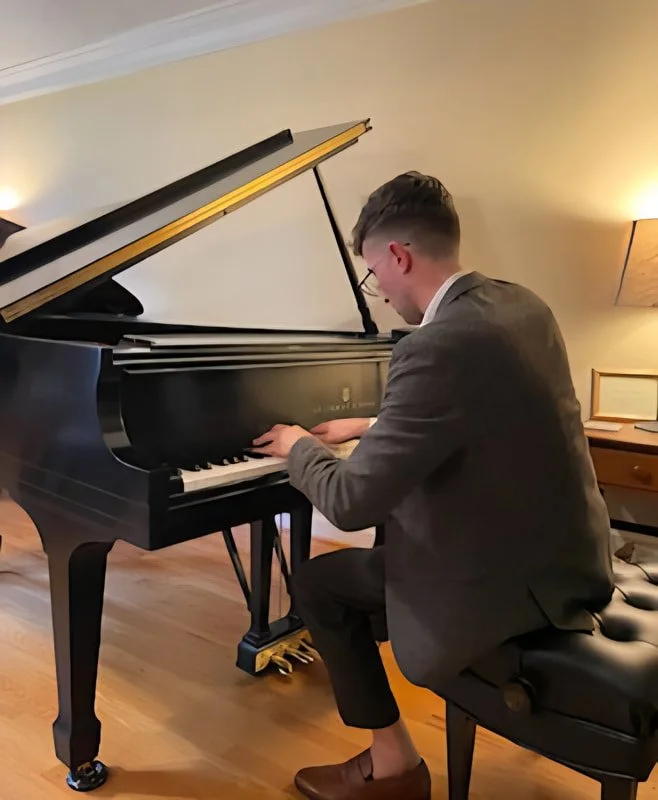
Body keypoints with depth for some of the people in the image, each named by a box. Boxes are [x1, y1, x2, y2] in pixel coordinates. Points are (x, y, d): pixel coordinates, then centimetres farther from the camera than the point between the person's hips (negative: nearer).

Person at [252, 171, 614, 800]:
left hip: (514, 582, -9)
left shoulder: (438, 347, -27)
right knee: (390, 529, 26)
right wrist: (373, 427, 19)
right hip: (560, 552, 9)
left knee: (317, 583, 6)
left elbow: (350, 501, -24)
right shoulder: (519, 304, 2)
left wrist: (301, 448, -4)